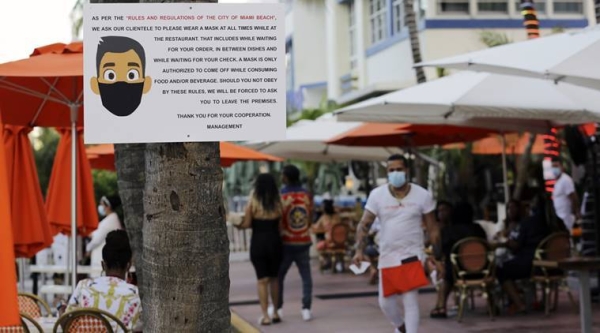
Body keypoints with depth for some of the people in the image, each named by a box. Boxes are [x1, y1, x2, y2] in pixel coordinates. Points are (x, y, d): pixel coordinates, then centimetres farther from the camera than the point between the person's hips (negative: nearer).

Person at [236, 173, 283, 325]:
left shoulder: (253, 202, -7)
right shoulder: (278, 204, -2)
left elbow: (247, 224, -6)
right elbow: (281, 226, 1)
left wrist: (237, 224, 13)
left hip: (258, 243, -2)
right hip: (274, 242, 2)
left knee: (262, 280, 2)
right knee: (274, 278, 15)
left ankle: (265, 315, -1)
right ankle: (276, 313, 20)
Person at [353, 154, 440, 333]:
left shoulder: (422, 195, -5)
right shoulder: (377, 195, -4)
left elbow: (432, 228, 2)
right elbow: (364, 224, -5)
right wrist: (359, 250, -17)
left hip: (412, 255, -2)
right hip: (387, 256, 3)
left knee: (411, 301, -11)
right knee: (385, 302, 11)